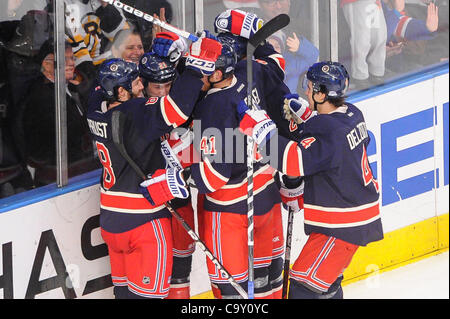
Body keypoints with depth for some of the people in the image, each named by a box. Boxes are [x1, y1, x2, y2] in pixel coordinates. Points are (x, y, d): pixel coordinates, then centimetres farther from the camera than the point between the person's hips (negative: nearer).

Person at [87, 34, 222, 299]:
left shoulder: (98, 108, 1)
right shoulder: (135, 113, -23)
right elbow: (174, 110, -35)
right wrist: (196, 69, -28)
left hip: (110, 217, 8)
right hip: (143, 218, -8)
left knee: (125, 287, 18)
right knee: (145, 290, -1)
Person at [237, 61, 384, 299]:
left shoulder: (330, 134, -25)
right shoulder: (351, 114, 4)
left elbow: (292, 160, -33)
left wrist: (257, 124, -31)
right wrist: (304, 115, 8)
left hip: (342, 225, -10)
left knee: (305, 286, -10)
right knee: (327, 283, 23)